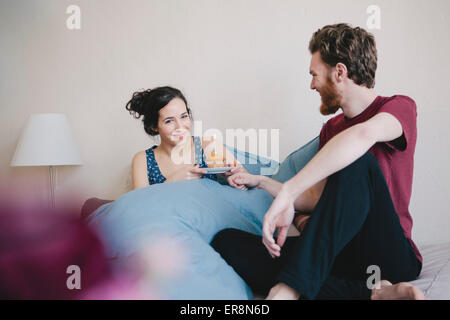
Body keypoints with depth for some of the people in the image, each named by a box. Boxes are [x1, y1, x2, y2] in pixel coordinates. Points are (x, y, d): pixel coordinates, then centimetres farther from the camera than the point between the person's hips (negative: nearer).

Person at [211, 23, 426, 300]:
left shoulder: (400, 107, -5)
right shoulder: (331, 129, 19)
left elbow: (364, 134, -31)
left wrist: (287, 192, -39)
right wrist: (260, 182, 22)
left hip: (391, 255, -7)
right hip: (335, 253, 7)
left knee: (358, 162, -32)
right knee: (226, 241, -11)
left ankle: (288, 288, -38)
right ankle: (370, 292, -26)